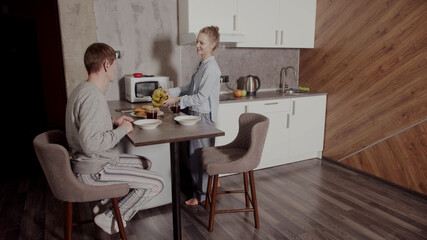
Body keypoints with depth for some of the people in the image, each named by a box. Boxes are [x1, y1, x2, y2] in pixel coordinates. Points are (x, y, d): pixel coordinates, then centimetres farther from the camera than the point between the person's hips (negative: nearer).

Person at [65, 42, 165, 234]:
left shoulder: (82, 90, 7)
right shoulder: (93, 96, -26)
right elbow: (90, 143, -32)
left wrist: (113, 123, 8)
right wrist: (122, 130, -18)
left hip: (90, 162, 10)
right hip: (93, 171, -10)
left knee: (145, 163, 22)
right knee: (157, 183, -9)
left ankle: (106, 201, 20)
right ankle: (112, 218, 3)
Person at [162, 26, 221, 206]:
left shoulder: (211, 68, -18)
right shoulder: (201, 64, 12)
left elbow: (201, 96, -21)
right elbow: (191, 88, 19)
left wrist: (177, 100, -17)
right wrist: (171, 91, 9)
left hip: (204, 115, -9)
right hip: (196, 113, 9)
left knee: (198, 154, 1)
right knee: (200, 152, 18)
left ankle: (201, 194, 17)